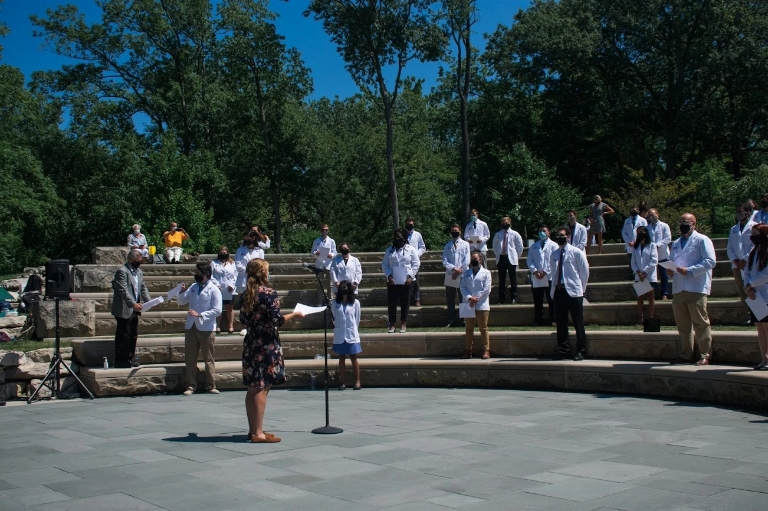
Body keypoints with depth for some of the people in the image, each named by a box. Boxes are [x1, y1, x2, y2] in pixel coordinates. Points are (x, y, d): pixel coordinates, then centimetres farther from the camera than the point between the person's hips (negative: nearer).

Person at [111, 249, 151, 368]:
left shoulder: (139, 272, 15)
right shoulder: (122, 271, -12)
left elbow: (143, 288, 16)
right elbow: (123, 290, -20)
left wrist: (148, 301, -1)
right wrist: (133, 304, -26)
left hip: (134, 310, 9)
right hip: (124, 310, -8)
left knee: (133, 336, 12)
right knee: (123, 336, -3)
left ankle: (129, 359, 21)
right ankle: (120, 361, 4)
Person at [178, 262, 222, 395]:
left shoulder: (214, 290, -7)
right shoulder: (193, 287, 10)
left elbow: (217, 310, -14)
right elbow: (182, 302, 14)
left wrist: (199, 314, -20)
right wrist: (182, 292, -6)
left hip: (206, 329, -5)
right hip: (191, 327, 5)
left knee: (208, 359, 5)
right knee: (190, 359, 7)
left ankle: (211, 386, 12)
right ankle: (191, 386, 14)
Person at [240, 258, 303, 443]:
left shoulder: (246, 295, 9)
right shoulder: (269, 293, -12)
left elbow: (243, 320, 15)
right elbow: (276, 320, -17)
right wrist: (294, 314, -3)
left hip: (250, 343, 7)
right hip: (267, 344, -7)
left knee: (253, 389, 11)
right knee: (262, 388, -4)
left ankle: (253, 430, 18)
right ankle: (258, 433, -2)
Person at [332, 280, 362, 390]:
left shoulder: (355, 303, -1)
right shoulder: (334, 303, 1)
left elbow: (357, 319, 5)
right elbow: (333, 318, 10)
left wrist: (352, 330, 8)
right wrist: (338, 328, 10)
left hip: (351, 335, -1)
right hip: (339, 335, 1)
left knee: (353, 358, 1)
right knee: (341, 358, 6)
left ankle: (357, 381, 6)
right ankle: (343, 382, 10)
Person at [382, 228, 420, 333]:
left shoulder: (411, 249, 0)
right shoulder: (389, 250, 7)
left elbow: (416, 264, -2)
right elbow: (384, 264, 6)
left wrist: (410, 276, -11)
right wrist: (388, 275, -8)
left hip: (406, 281, -2)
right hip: (392, 281, 2)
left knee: (405, 303, 5)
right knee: (391, 303, 2)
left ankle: (403, 323, 16)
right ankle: (392, 323, 12)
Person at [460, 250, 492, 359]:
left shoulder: (486, 273, 1)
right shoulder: (466, 273, 12)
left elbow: (487, 289, -7)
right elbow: (463, 287, 4)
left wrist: (476, 299, -11)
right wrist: (469, 298, -12)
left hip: (482, 305, -4)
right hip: (469, 305, 4)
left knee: (483, 328, 0)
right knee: (469, 329, 7)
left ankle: (486, 351, 4)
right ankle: (467, 351, 11)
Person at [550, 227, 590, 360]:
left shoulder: (576, 252, -2)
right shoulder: (554, 254, 11)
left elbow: (585, 271, 1)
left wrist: (581, 288, 2)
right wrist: (554, 287, 10)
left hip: (573, 291, -4)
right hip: (558, 291, 4)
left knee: (578, 323, -1)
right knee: (560, 323, 7)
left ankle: (581, 351, 6)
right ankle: (563, 350, 16)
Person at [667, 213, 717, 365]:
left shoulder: (702, 240, 0)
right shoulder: (676, 243, 23)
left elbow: (710, 261, -10)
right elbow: (671, 261, 26)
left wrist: (689, 270, -18)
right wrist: (669, 270, 3)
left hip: (696, 288, -7)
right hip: (678, 289, 7)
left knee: (700, 323, -4)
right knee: (682, 324, 9)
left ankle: (705, 355, 2)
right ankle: (686, 354, 17)